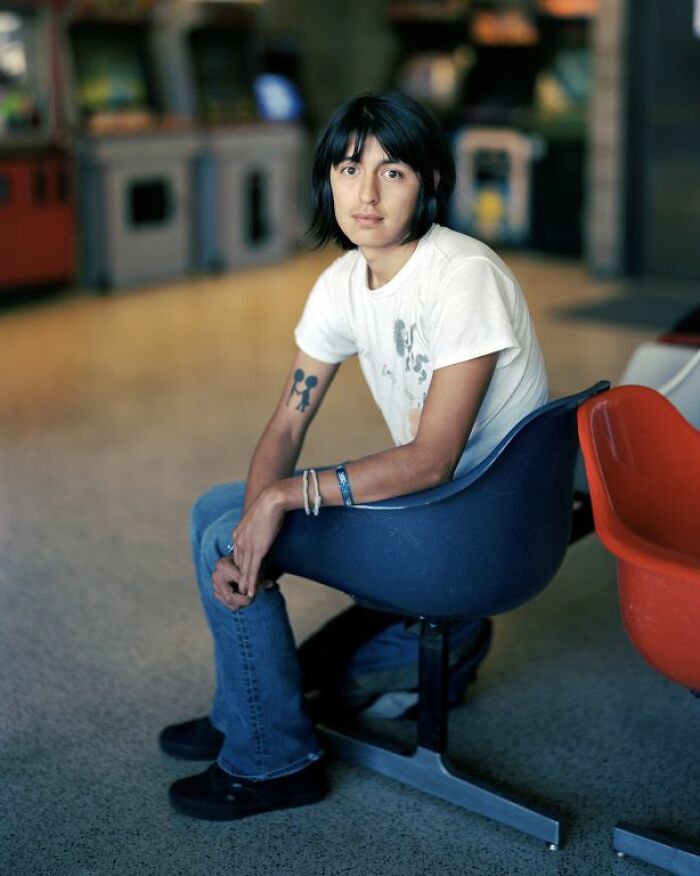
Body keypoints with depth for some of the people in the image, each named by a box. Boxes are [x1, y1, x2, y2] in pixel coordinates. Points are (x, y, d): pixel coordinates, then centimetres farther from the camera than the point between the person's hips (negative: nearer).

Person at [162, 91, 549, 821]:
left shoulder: (462, 276, -24)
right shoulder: (342, 283, 1)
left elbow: (432, 459, -26)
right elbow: (287, 425, 2)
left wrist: (284, 495, -25)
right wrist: (251, 523, -16)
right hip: (424, 487, 8)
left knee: (223, 537, -14)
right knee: (218, 512, 9)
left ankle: (273, 762, 3)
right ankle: (242, 716, 26)